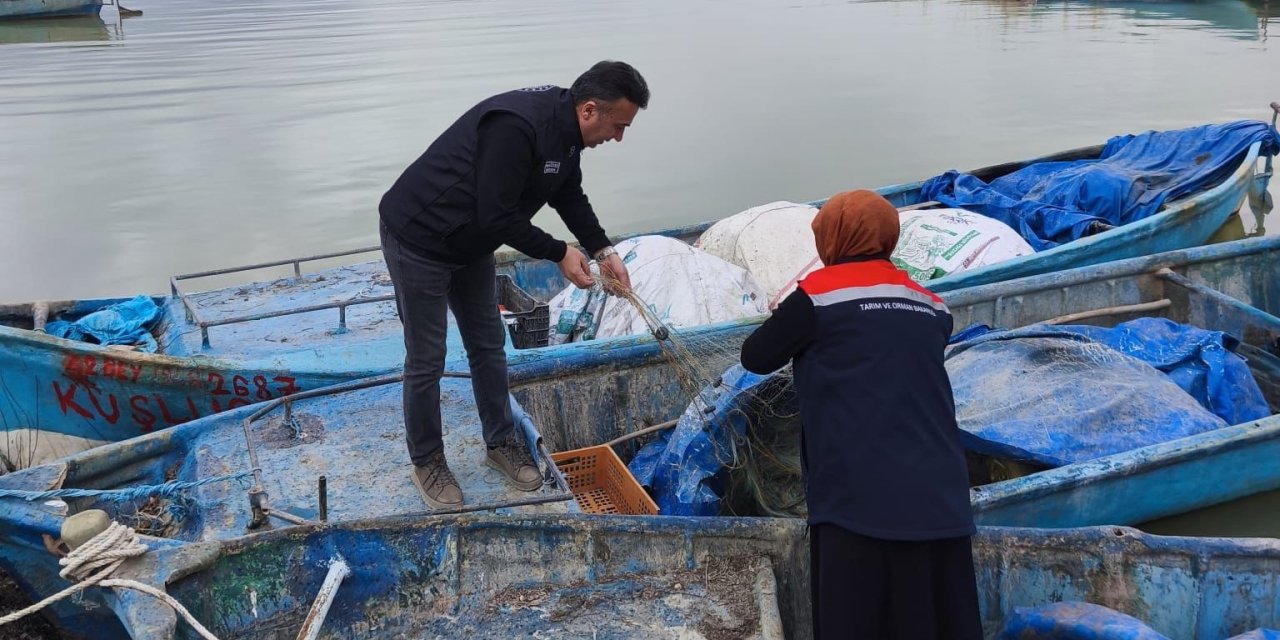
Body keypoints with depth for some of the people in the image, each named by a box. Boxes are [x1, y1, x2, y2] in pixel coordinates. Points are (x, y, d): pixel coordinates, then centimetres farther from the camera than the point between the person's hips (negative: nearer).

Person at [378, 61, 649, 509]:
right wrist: (559, 254, -20)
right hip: (417, 238, -9)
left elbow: (570, 197, 10)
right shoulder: (516, 127, -33)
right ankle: (426, 461, 22)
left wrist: (603, 250, -2)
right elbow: (497, 217, -31)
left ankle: (501, 443, 32)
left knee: (489, 346, 16)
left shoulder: (566, 129, -3)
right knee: (427, 361, 3)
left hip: (471, 244, 9)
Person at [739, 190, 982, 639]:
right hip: (938, 501, 5)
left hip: (859, 500, -5)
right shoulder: (931, 306, 12)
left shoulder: (820, 293, -3)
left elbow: (756, 358, 5)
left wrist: (792, 327, 22)